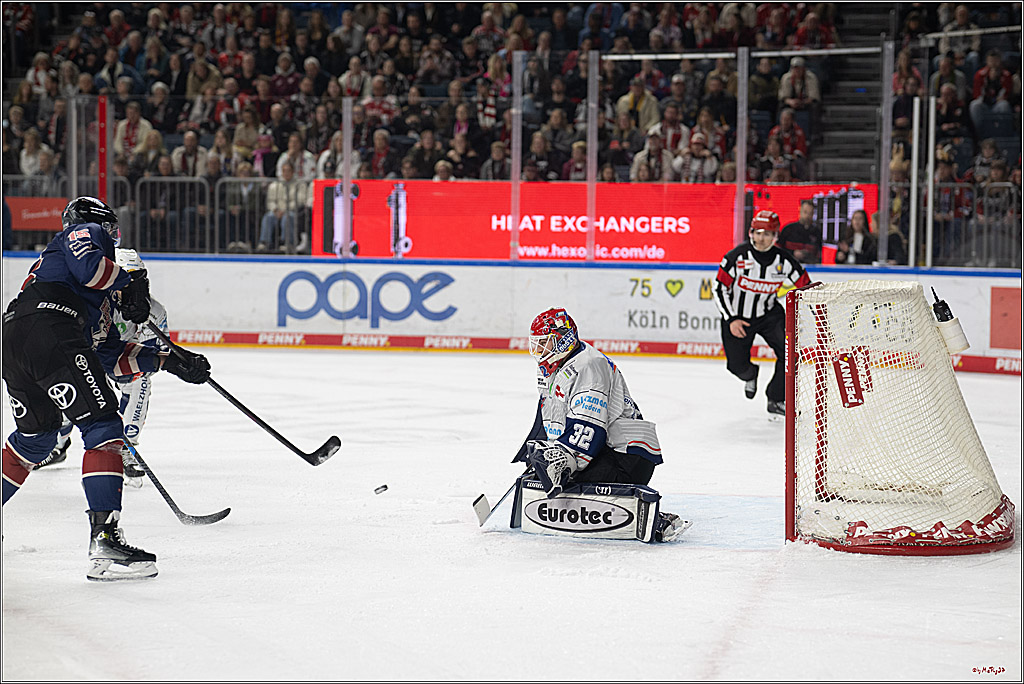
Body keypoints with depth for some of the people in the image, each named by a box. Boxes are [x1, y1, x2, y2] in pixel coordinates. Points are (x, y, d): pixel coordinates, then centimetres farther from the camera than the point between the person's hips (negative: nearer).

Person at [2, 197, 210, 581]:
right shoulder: (86, 232, 15)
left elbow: (110, 357, 30)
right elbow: (86, 265, -10)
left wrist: (167, 361, 27)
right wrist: (129, 283, 5)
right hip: (46, 330, -10)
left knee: (36, 435, 28)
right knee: (103, 427, -10)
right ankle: (105, 542, -19)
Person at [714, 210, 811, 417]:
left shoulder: (784, 260, -11)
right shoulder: (736, 257, -17)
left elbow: (806, 285, -1)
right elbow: (719, 289, -11)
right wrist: (731, 320, -17)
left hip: (769, 314, 2)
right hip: (736, 315, -2)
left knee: (789, 351, -16)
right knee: (737, 365, -4)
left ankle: (777, 400, 0)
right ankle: (750, 375, 37)